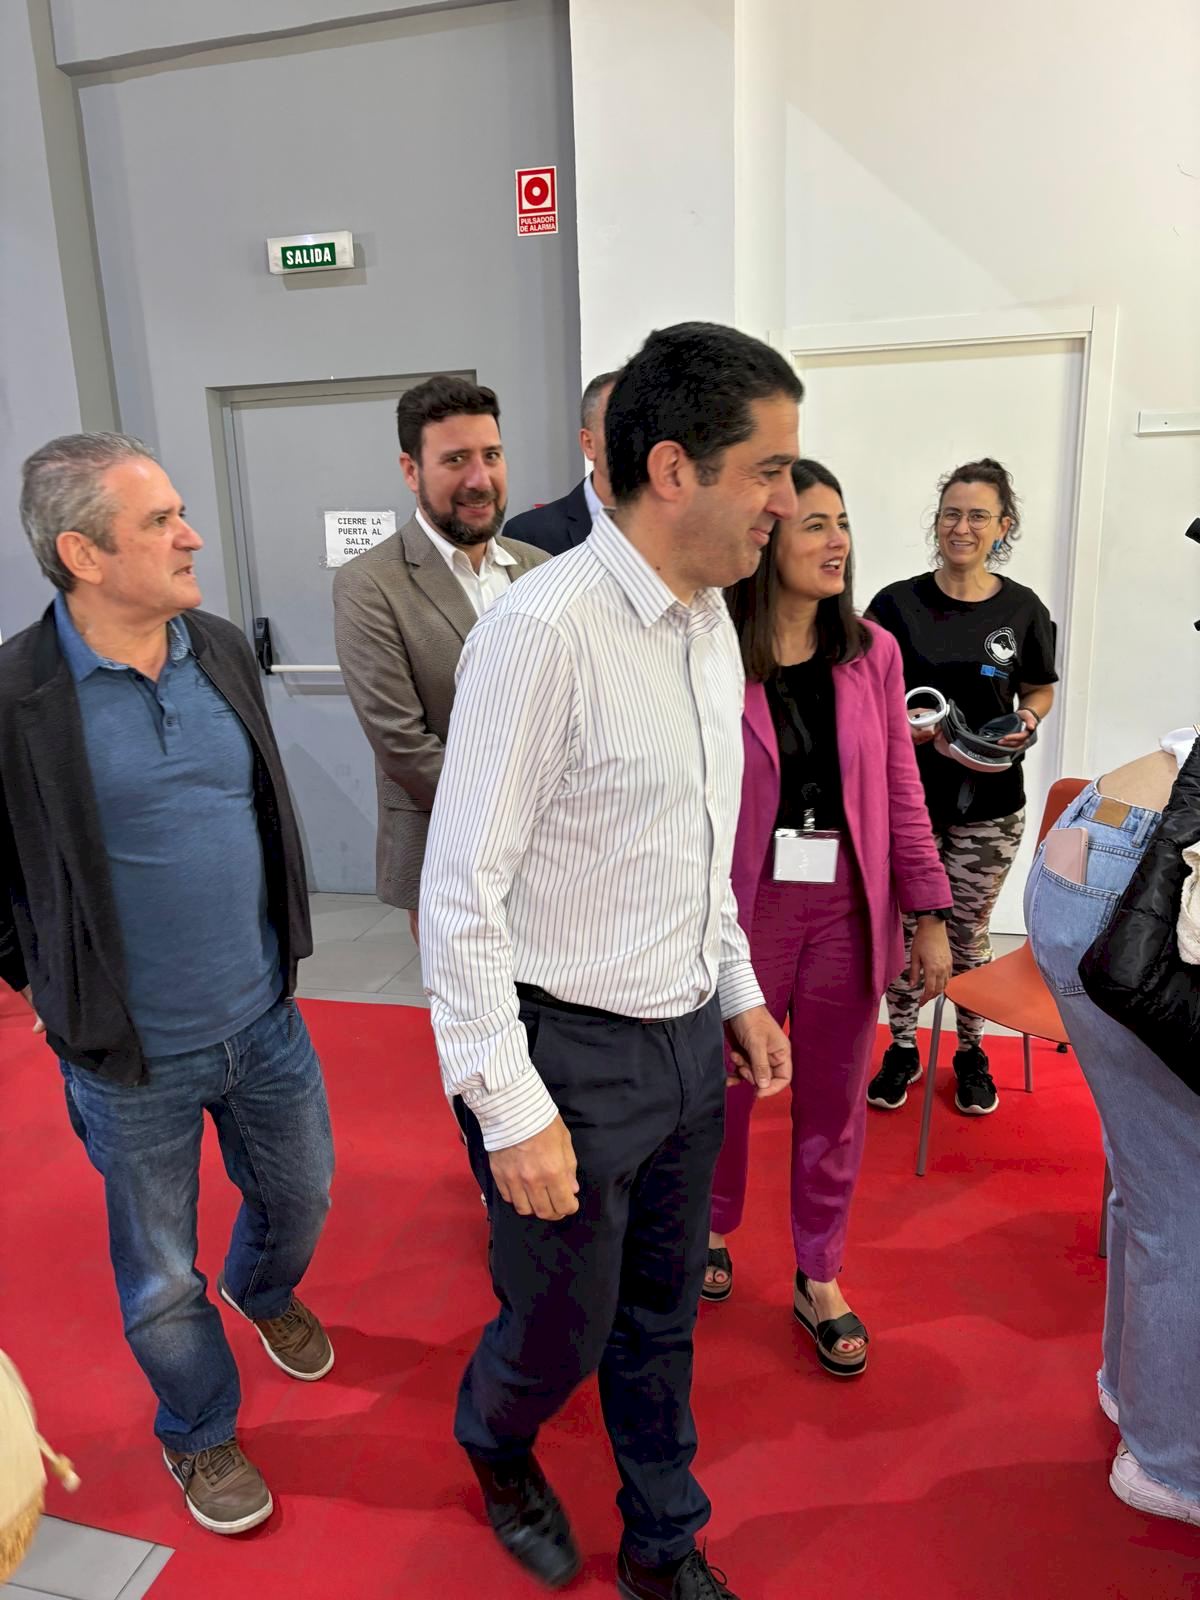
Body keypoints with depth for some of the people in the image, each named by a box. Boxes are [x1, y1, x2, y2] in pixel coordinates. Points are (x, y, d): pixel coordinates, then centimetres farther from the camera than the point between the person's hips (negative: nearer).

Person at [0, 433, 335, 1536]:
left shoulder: (222, 649, -2)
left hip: (265, 1020, 5)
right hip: (131, 1058, -4)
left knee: (299, 1195, 25)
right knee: (162, 1278, 17)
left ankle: (266, 1291, 60)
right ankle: (200, 1435, 46)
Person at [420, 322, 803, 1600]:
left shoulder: (712, 617, 4)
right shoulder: (543, 631, -23)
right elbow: (460, 897, -20)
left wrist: (738, 990, 14)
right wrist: (510, 1110, -17)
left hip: (688, 1039, 7)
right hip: (574, 1056, -7)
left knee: (663, 1319, 23)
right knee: (559, 1335, 16)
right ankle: (493, 1446, 52)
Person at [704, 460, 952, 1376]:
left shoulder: (872, 654, 0)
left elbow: (900, 793, 5)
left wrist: (930, 915, 4)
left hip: (848, 909, 3)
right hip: (746, 907, -3)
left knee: (835, 1100, 14)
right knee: (726, 1086, 14)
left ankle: (820, 1277, 34)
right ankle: (711, 1231, 42)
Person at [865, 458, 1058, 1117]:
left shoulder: (1023, 610, 1)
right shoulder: (897, 603, -3)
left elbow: (1040, 690, 14)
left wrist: (1026, 723, -7)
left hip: (988, 801, 1)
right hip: (905, 795, 0)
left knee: (968, 932, 11)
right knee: (904, 925, 7)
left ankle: (971, 1053, 32)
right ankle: (902, 1049, 28)